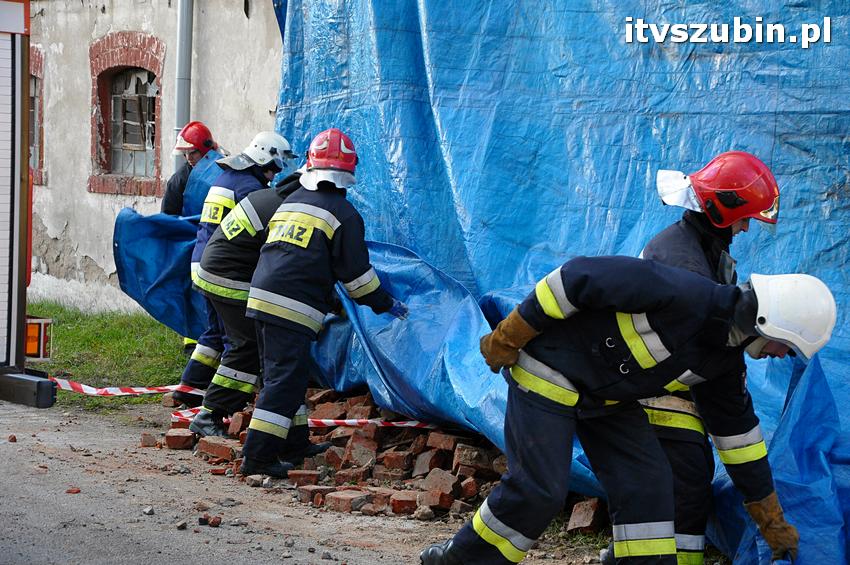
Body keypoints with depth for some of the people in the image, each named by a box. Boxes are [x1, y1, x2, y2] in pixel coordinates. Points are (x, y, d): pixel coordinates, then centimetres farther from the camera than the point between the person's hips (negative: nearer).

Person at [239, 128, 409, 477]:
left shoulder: (290, 203, 21)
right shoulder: (343, 213, -1)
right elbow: (356, 273, -2)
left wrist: (330, 301, 40)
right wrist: (385, 305, 13)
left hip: (261, 296, 8)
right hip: (294, 308, -8)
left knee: (282, 373, 19)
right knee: (284, 380, -7)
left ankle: (294, 442, 30)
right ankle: (259, 456, -12)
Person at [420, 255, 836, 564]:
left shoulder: (724, 362, -2)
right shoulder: (682, 294, -30)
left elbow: (737, 431, 12)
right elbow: (579, 277, -28)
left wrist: (772, 521, 17)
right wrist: (508, 337, -22)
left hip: (608, 398, 8)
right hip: (548, 375, -8)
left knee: (647, 482, -3)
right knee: (539, 489, -11)